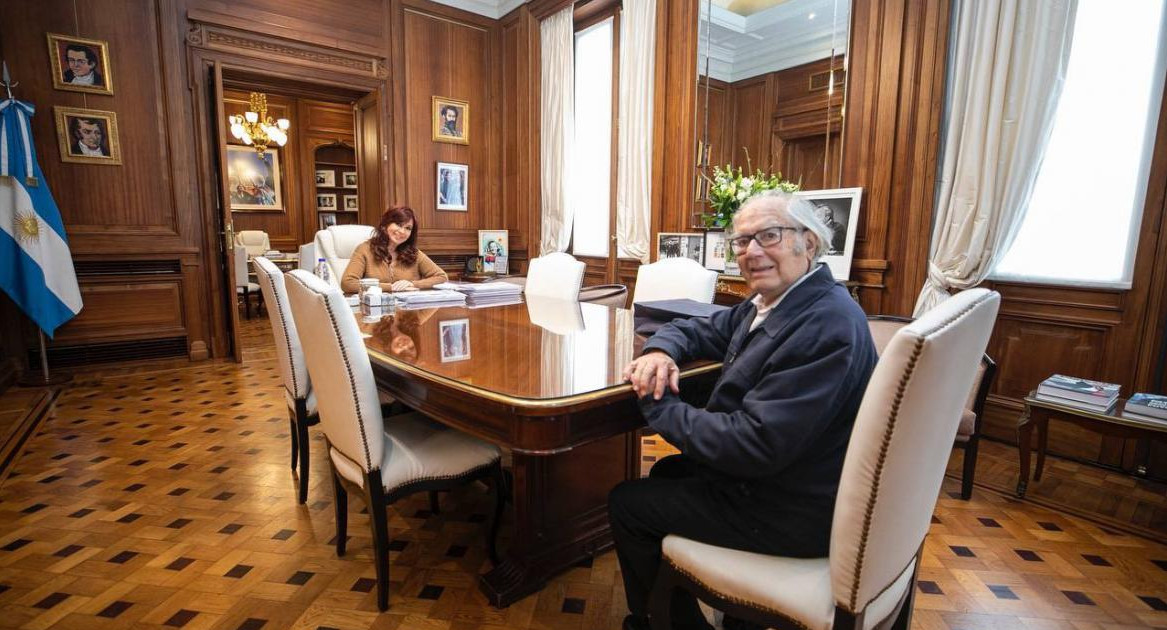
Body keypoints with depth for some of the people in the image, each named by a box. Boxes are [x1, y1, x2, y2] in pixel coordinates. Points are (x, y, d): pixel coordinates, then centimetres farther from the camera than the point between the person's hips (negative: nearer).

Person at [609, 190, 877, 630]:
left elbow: (754, 444, -32)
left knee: (626, 503, 0)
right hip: (771, 475, 9)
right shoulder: (771, 303, 2)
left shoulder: (825, 327, -28)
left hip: (793, 511, -9)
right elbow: (696, 330, 11)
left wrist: (660, 407, -22)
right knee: (668, 472, 25)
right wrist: (661, 351, -12)